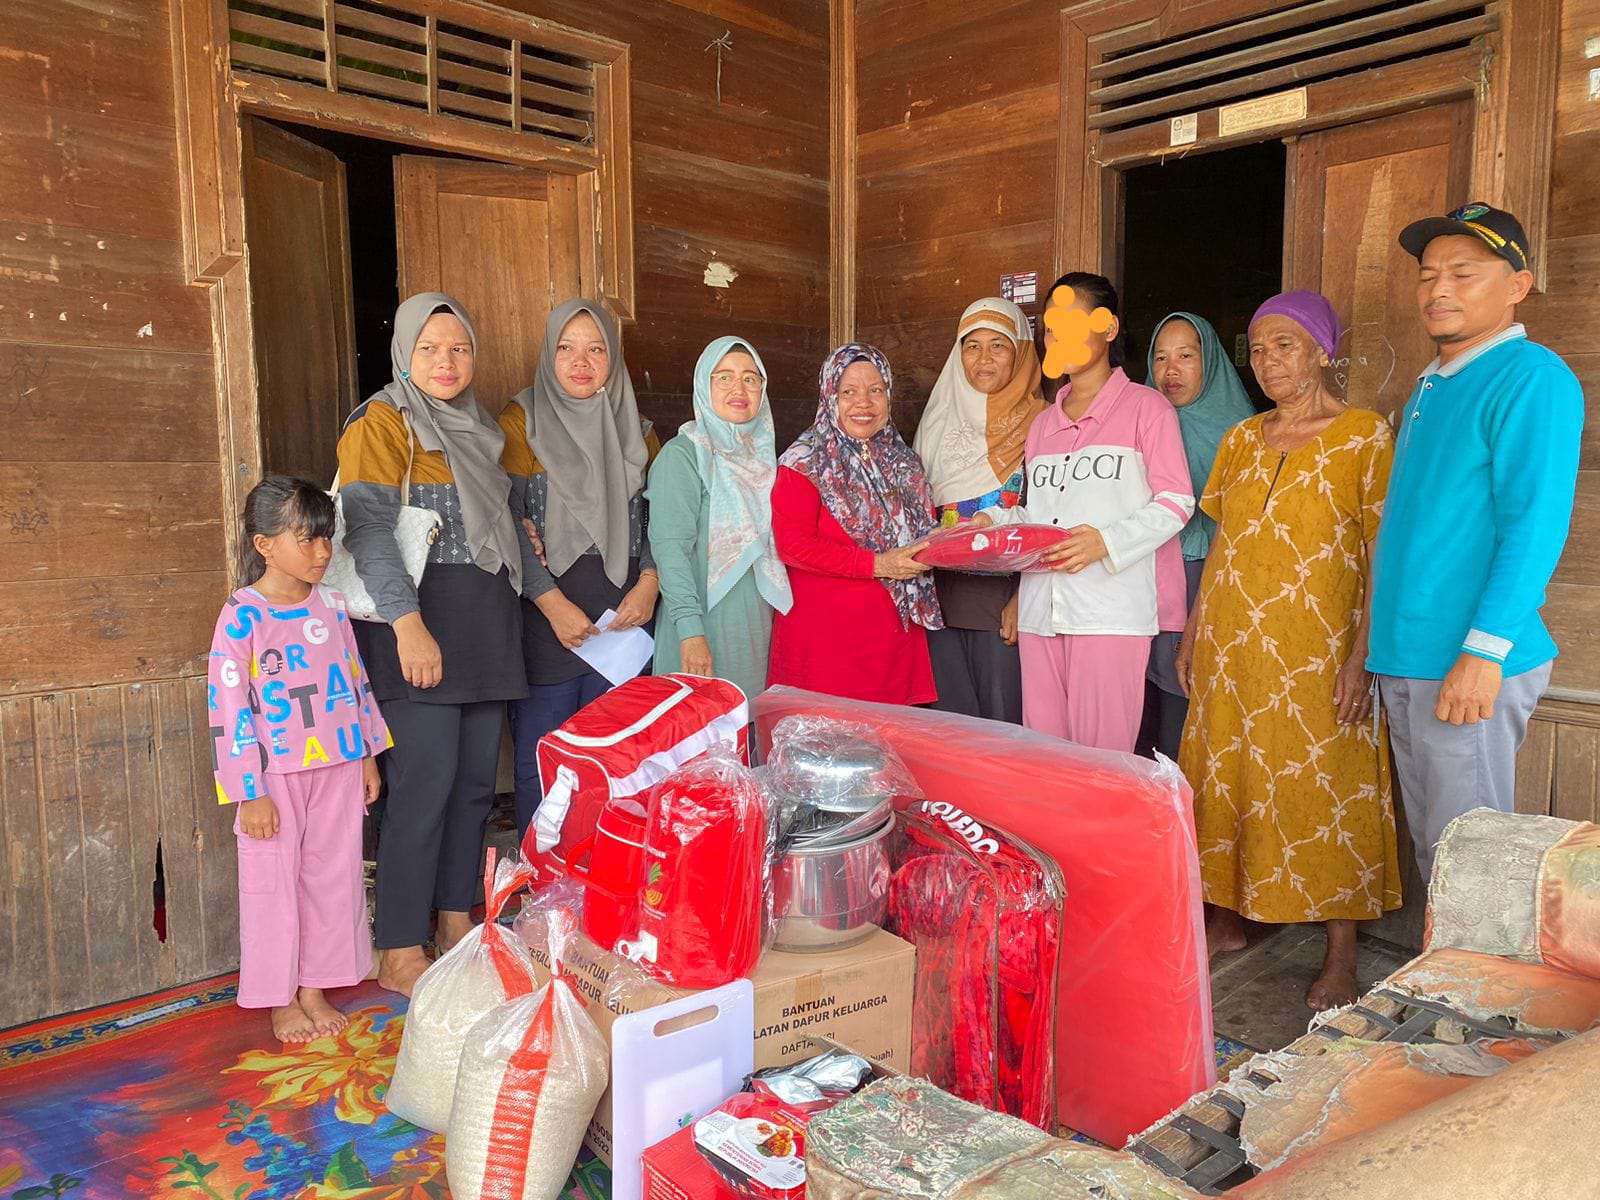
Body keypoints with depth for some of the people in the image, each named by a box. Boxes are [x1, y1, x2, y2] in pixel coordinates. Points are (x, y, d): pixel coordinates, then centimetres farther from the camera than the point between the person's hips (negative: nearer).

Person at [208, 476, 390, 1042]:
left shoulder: (331, 603, 4)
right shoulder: (240, 618, -12)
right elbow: (228, 709, -12)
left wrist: (369, 755, 12)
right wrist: (250, 792, -13)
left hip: (338, 769, 5)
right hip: (276, 776, -5)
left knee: (333, 876, 11)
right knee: (274, 883, 7)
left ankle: (314, 988, 26)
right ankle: (279, 998, 23)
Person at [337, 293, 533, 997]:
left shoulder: (481, 430, 19)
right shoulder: (381, 424, -4)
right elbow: (368, 528, -16)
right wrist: (408, 623, -25)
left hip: (487, 630, 7)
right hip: (420, 628, -7)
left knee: (476, 781, 9)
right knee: (424, 786, -8)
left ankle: (457, 923, 23)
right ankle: (400, 956, 3)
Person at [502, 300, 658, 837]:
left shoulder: (633, 427, 13)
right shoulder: (522, 421, 0)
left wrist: (649, 581, -5)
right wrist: (553, 603, -14)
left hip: (623, 614, 3)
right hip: (545, 614, -3)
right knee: (542, 767, 1)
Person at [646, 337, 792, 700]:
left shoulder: (761, 453, 12)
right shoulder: (682, 455, -9)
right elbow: (670, 548, -17)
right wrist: (690, 630, -25)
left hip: (759, 625, 7)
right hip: (705, 627, -6)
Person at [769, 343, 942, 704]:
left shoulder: (903, 461, 15)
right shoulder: (806, 462, -5)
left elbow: (921, 530, 28)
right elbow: (792, 544, -15)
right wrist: (877, 564, -19)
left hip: (894, 631, 6)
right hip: (826, 635, -6)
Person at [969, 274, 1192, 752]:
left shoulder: (1145, 407, 3)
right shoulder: (1044, 422, 22)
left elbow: (1176, 502, -4)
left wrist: (1106, 541, -18)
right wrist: (994, 521, 5)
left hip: (1113, 607, -5)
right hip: (1042, 607, 6)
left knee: (1101, 750, -6)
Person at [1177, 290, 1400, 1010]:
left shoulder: (1365, 435, -4)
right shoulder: (1240, 441, 12)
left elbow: (1383, 555, -8)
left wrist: (1363, 653, -16)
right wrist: (1193, 633, 11)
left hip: (1316, 653, -5)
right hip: (1234, 648, 5)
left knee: (1324, 791, -1)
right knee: (1227, 780, 10)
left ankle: (1340, 959, 10)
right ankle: (1227, 920, 25)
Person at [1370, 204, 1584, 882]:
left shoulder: (1531, 378, -10)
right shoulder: (1433, 386, 17)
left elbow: (1535, 525, -18)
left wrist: (1484, 653, -23)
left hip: (1470, 668, -8)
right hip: (1405, 659, 8)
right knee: (1430, 848, 16)